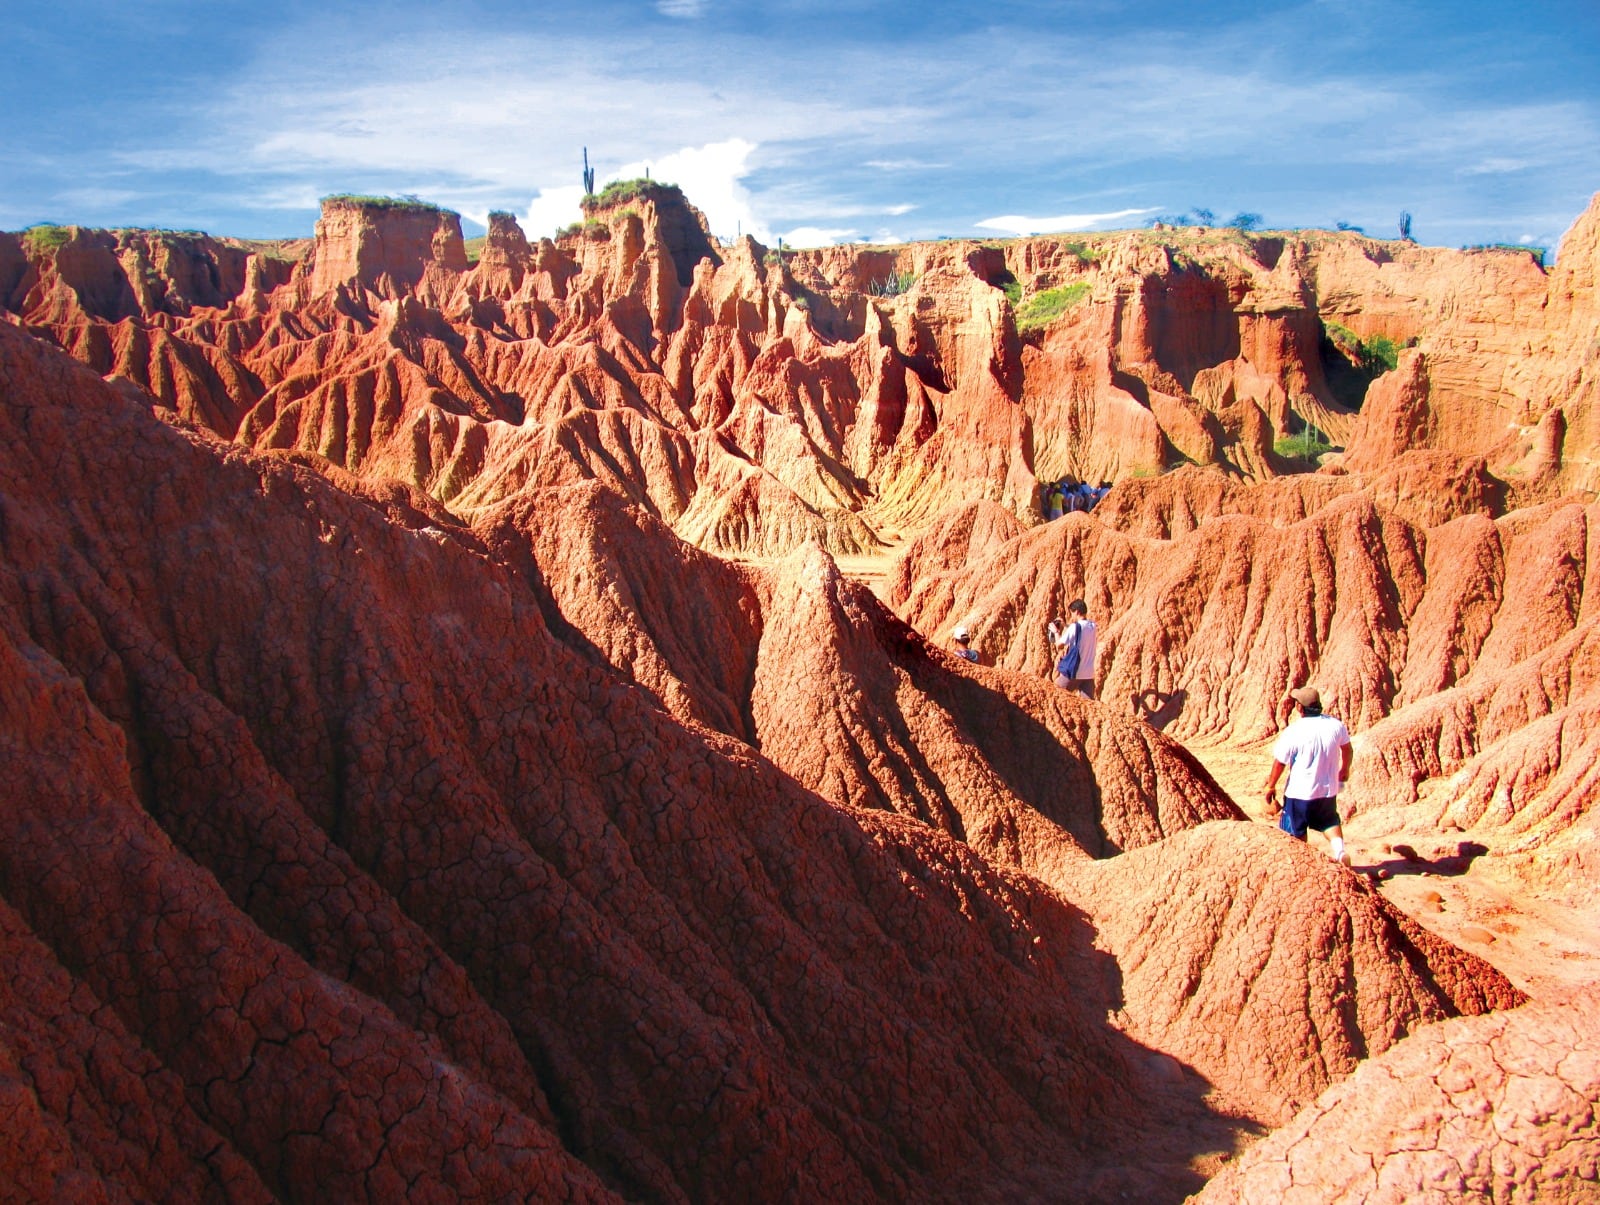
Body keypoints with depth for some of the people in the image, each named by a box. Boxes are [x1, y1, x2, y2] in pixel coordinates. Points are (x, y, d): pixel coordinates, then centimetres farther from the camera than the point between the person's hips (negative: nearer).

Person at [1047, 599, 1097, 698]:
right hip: (1089, 673, 5)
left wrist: (1056, 632, 8)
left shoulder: (1074, 627, -13)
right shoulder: (1093, 626, 5)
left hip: (1073, 672, -5)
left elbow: (1059, 645, -10)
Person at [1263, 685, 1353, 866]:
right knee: (1329, 821, 25)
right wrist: (1344, 770, 30)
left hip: (1299, 792, -4)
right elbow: (1346, 749, 11)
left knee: (1296, 832, 15)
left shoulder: (1292, 732, -22)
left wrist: (1271, 786, 0)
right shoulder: (1336, 725, -8)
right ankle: (1340, 849, 5)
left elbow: (1279, 763, -15)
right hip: (1328, 790, 4)